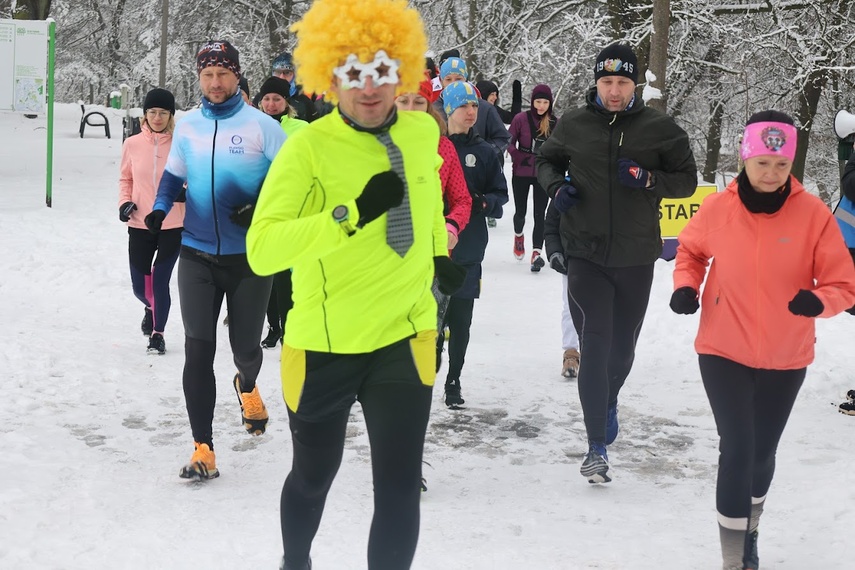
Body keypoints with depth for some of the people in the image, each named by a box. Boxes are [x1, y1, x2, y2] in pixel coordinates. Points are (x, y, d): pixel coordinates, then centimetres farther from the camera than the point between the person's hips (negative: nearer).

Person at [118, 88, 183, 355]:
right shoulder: (132, 144, -1)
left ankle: (157, 333, 16)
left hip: (173, 225, -2)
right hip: (140, 225, 2)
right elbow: (125, 178, 13)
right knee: (140, 286, 10)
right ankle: (151, 307, 45)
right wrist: (125, 202, -3)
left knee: (160, 282, -5)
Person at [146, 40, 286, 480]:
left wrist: (261, 208, -21)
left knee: (245, 347, 9)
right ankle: (203, 449, 0)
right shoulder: (187, 127, 5)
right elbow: (173, 176, 17)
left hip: (249, 257, -2)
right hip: (197, 255, 2)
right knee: (198, 351, -6)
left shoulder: (261, 126, -7)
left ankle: (247, 386, 48)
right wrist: (160, 209, -2)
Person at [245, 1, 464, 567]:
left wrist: (439, 251, 24)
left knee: (399, 487, -5)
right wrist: (351, 214, -33)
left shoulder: (423, 132, -1)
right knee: (314, 474, 19)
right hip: (324, 345, -2)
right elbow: (261, 250, -26)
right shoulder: (308, 147, -16)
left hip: (404, 338, 2)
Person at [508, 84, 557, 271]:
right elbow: (509, 142, -4)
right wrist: (519, 157, -19)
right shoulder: (521, 119, -8)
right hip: (521, 174, 0)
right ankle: (518, 235, 42)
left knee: (539, 214, -4)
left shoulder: (555, 123, -2)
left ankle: (537, 252, -1)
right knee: (520, 212, 10)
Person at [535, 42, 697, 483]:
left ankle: (608, 399, 48)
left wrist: (648, 178, -17)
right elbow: (545, 160, 18)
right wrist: (556, 185, -4)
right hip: (585, 253, -1)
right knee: (595, 344, -10)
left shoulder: (660, 128, -2)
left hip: (636, 256, 1)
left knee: (623, 346, 16)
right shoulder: (573, 125, 1)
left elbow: (687, 180, 2)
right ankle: (597, 446, -5)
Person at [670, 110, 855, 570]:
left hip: (786, 358, 1)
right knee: (737, 449, -10)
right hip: (723, 351, -1)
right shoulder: (716, 209, -11)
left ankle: (748, 531, 46)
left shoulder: (813, 214, -14)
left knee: (762, 451, 18)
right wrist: (686, 287, -10)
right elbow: (691, 251, 9)